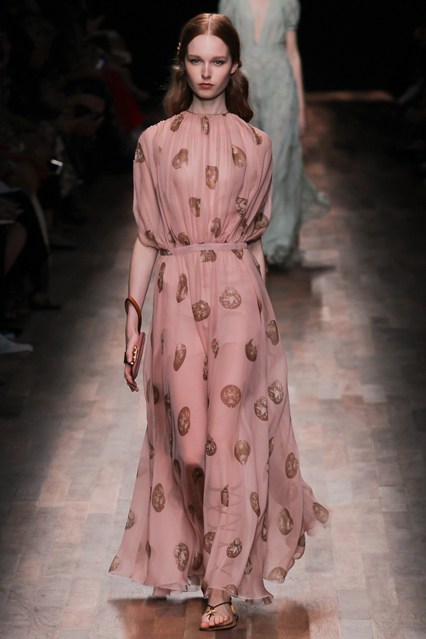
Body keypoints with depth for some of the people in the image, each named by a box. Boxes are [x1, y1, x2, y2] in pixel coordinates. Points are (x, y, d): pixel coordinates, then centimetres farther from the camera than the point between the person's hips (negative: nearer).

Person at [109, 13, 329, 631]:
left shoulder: (255, 144, 7)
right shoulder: (155, 141, 7)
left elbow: (255, 235, 13)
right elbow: (147, 238, 7)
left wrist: (258, 310, 13)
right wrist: (133, 322, 2)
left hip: (239, 296, 0)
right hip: (177, 294, 0)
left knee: (230, 439, -5)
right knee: (187, 442, -1)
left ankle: (223, 587, 2)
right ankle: (193, 559, 26)